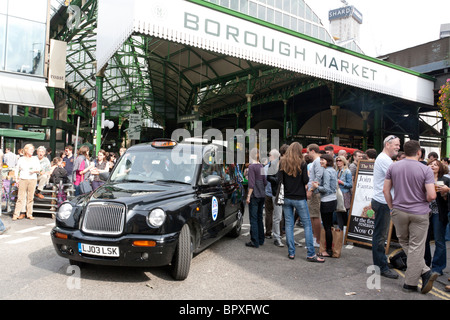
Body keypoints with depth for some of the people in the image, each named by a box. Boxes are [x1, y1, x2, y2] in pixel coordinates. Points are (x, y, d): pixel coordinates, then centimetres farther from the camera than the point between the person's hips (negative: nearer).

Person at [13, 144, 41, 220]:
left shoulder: (35, 159, 11)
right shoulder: (21, 159, 10)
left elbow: (39, 169, 10)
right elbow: (17, 169, 14)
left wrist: (34, 171, -11)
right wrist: (16, 179, 5)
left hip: (33, 179, 1)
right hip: (23, 179, 0)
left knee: (30, 197, 2)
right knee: (20, 197, -3)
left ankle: (29, 214, 9)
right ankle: (16, 214, 1)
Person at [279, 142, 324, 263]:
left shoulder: (282, 163, 1)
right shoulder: (302, 163, -7)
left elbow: (279, 179, -3)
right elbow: (305, 180, -9)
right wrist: (307, 175, 11)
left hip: (286, 198, 3)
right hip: (299, 198, -3)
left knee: (289, 224, 9)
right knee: (307, 225, 4)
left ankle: (291, 252, 12)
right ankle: (310, 254, 5)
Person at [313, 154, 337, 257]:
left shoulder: (326, 171, -15)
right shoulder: (333, 170, 13)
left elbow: (326, 188, -20)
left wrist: (317, 187, -6)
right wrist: (320, 184, 11)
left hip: (327, 201, -10)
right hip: (333, 200, 10)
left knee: (327, 226, -3)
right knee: (330, 225, 16)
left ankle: (328, 251, 3)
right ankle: (330, 244, 25)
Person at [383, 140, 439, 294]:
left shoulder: (393, 167, -1)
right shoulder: (426, 170, -10)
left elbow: (386, 190, 1)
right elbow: (432, 195, -15)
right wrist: (424, 200, 7)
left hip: (399, 212, 2)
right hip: (419, 213, -2)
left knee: (405, 243, 19)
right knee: (416, 247, 6)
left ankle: (425, 272, 9)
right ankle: (410, 283, 12)